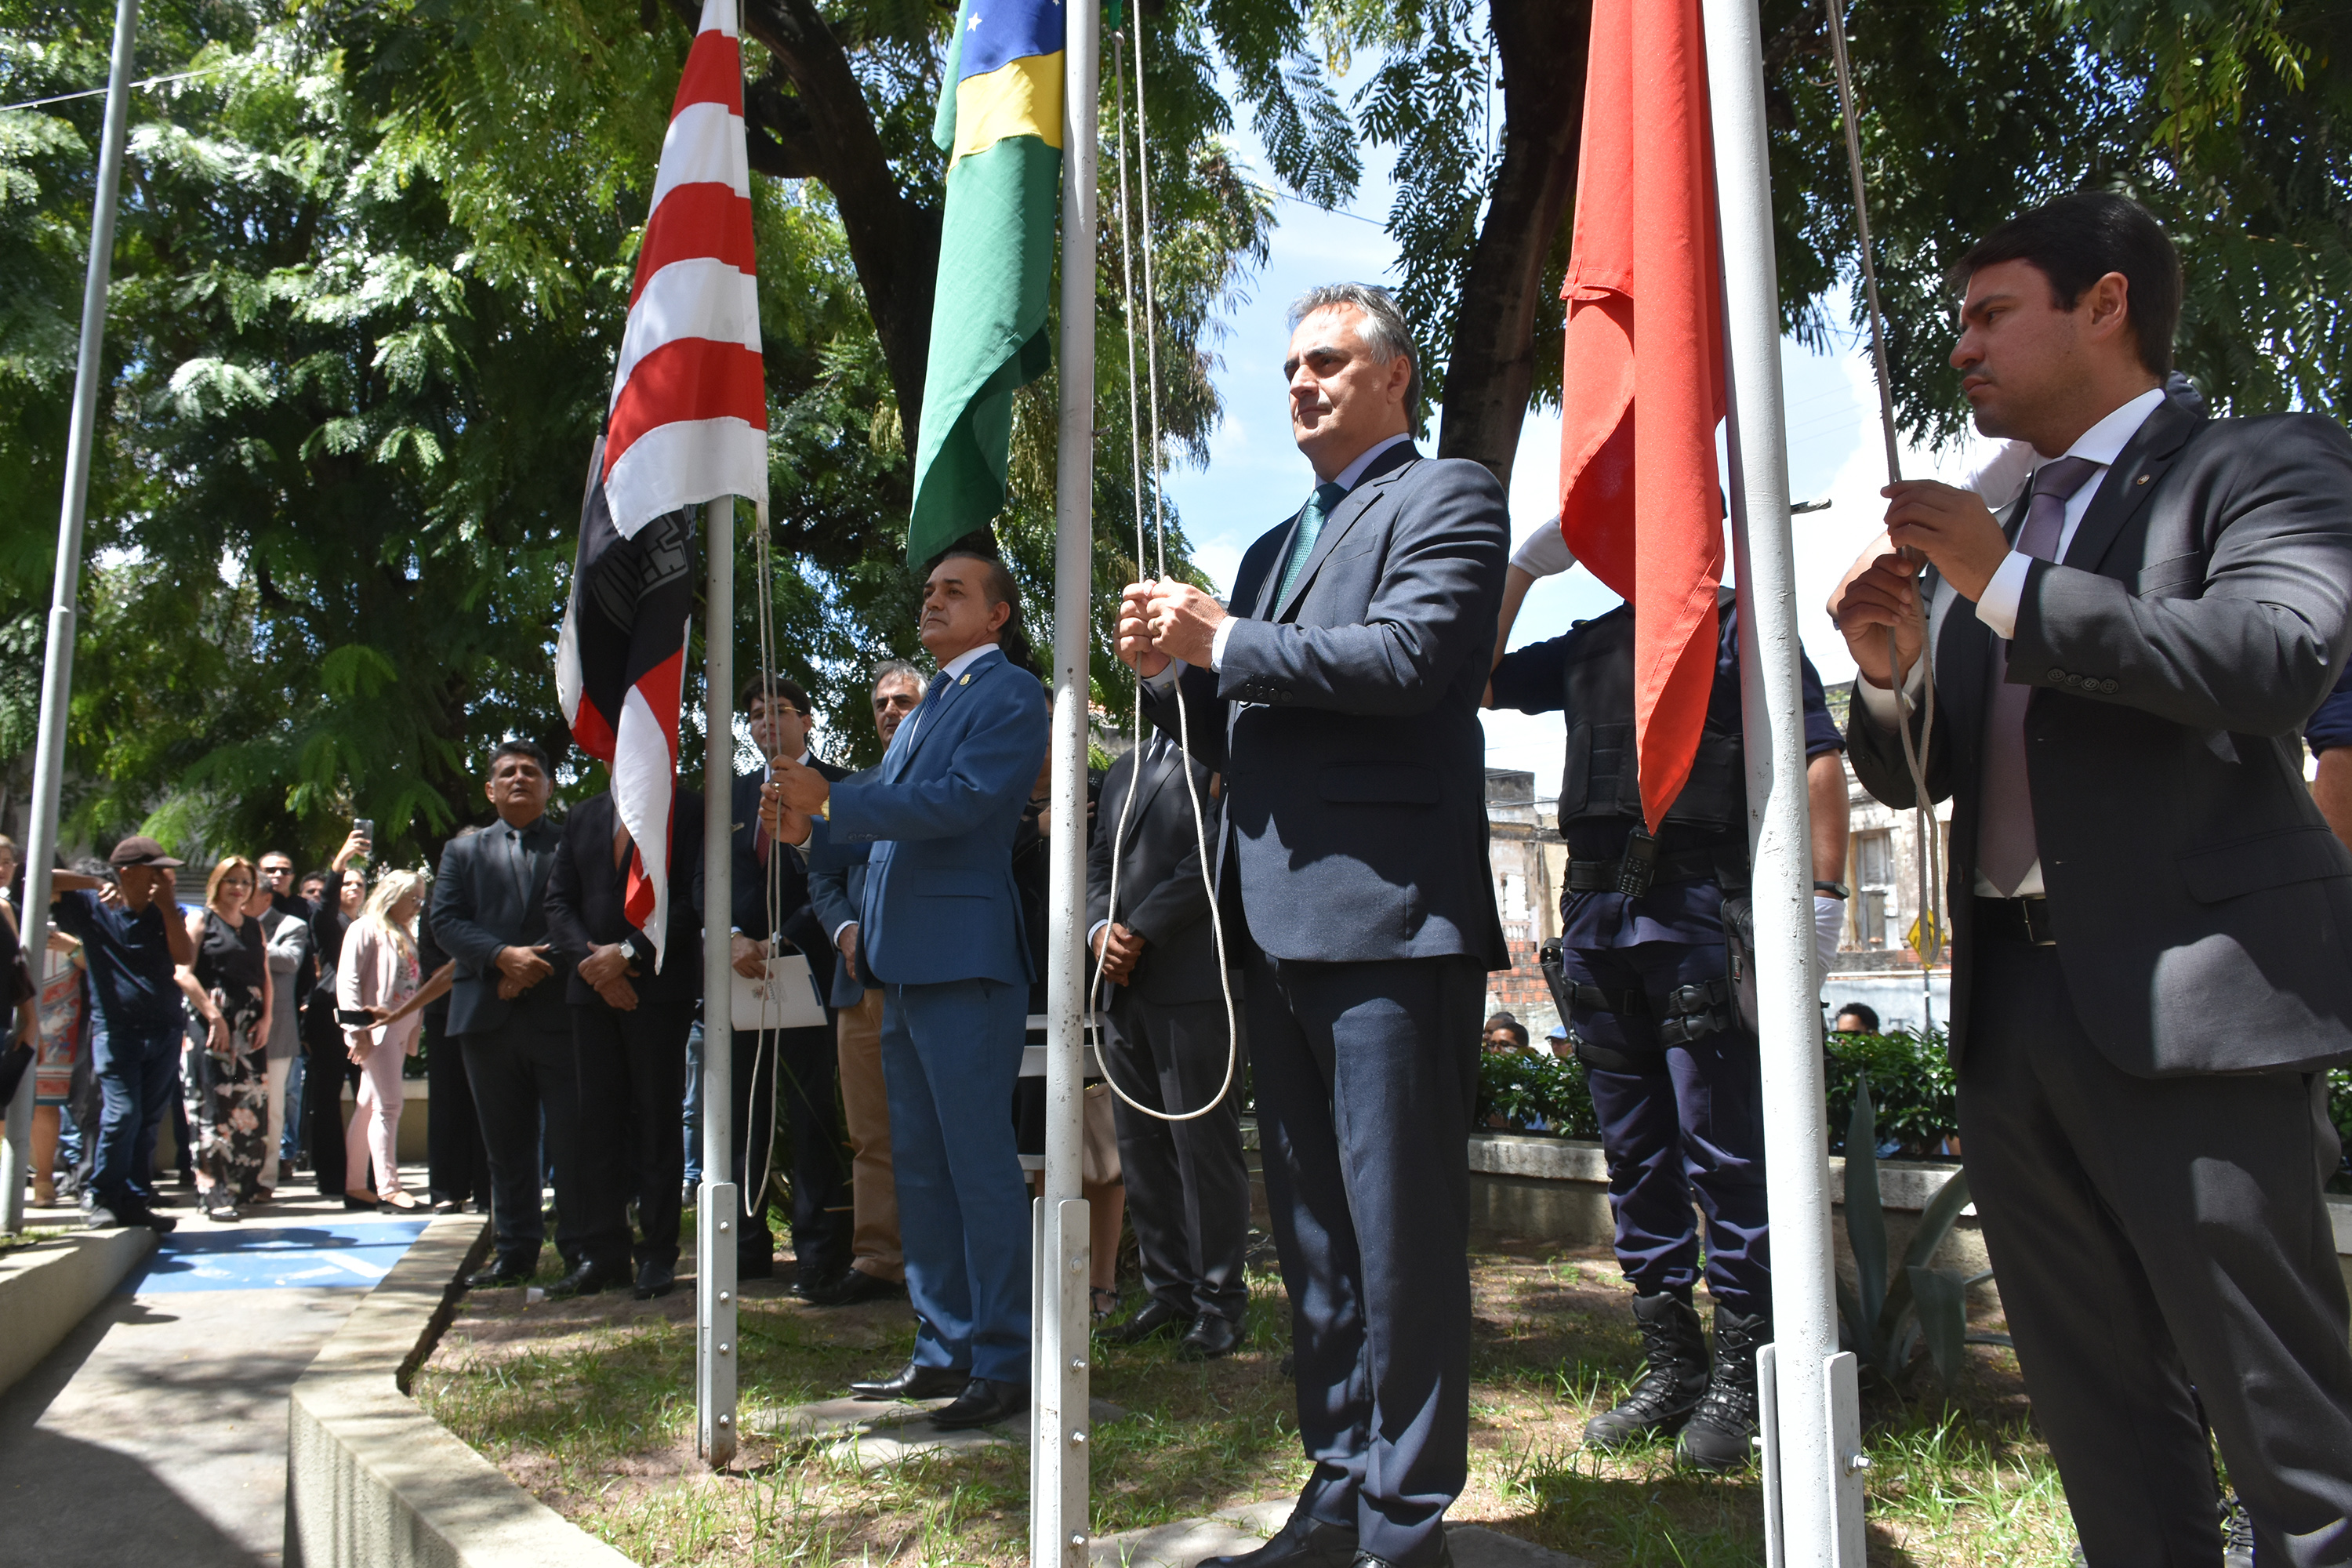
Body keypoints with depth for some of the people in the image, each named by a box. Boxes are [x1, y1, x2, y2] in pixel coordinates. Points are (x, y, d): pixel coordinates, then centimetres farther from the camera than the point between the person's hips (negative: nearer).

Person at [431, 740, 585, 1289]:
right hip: (488, 1015, 3)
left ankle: (581, 1247, 5)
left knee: (572, 1135, -3)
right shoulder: (463, 851, 16)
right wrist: (504, 956, -12)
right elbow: (445, 921, 4)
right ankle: (516, 1249, 16)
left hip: (560, 1011, -3)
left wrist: (540, 964, -13)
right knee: (506, 1141, 8)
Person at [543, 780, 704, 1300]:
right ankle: (602, 1254, 11)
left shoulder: (689, 810, 1)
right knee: (598, 1120, 4)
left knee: (657, 1120, -1)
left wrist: (630, 952, -13)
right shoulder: (582, 818, 18)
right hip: (593, 989, 5)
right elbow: (558, 901, 12)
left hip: (660, 988, -5)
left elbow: (694, 900, -8)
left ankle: (658, 1254, 6)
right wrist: (589, 959, -5)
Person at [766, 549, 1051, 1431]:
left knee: (980, 1166, -6)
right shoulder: (926, 707, 23)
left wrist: (833, 798, -20)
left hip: (964, 958, -9)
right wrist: (811, 831, 1)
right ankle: (943, 1351, 23)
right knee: (919, 1167, 13)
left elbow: (963, 799, -18)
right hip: (904, 960, 10)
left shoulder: (1010, 691, -4)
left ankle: (1006, 1365, 2)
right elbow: (887, 819, 20)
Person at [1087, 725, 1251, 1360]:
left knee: (1203, 1142, -3)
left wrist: (1140, 932, -12)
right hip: (1126, 983, 7)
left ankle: (1218, 1303, 6)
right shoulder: (1125, 769, 22)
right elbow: (1100, 861, 20)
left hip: (1194, 979, -7)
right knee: (1140, 1145, 7)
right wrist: (1099, 927, 0)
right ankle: (1169, 1292, 16)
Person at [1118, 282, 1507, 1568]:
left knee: (1400, 1233, -3)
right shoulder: (1271, 547, 24)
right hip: (1278, 927, 8)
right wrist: (1173, 672, 4)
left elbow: (1406, 658, -16)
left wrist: (1226, 642, -11)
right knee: (1313, 1235, 14)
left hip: (1389, 917, -8)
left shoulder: (1446, 498, 1)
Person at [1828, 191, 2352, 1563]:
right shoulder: (1995, 537, 20)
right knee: (2101, 1423, 14)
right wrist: (1892, 673, -2)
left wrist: (2007, 586, -16)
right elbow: (1913, 775, 19)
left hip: (2190, 1001, -6)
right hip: (2017, 1010, 7)